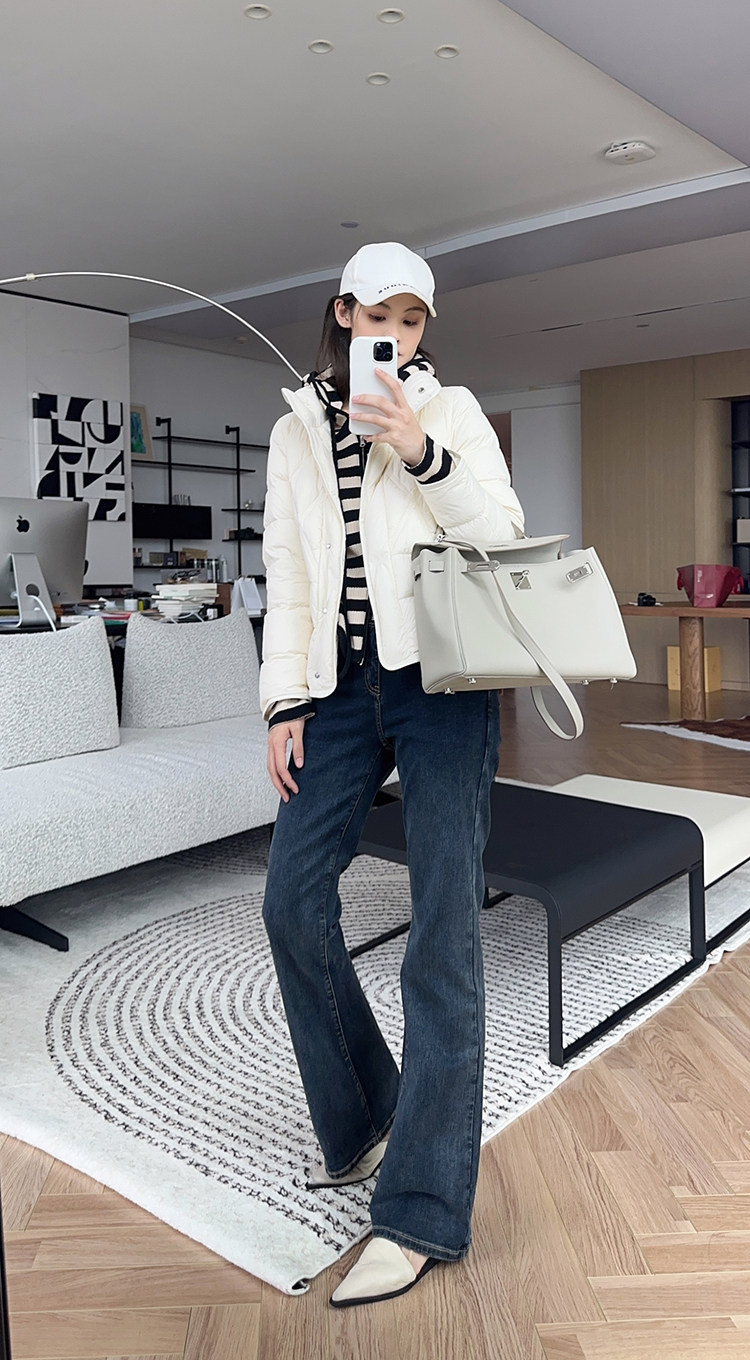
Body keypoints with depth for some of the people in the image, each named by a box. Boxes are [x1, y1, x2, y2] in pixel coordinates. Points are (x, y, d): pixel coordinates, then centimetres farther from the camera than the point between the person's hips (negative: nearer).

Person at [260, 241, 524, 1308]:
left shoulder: (451, 410, 7)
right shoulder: (296, 432, 15)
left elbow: (505, 537, -3)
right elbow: (287, 578, 11)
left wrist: (424, 453, -15)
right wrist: (284, 704, 4)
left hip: (438, 680, -4)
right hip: (339, 685, 4)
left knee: (442, 926, -7)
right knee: (292, 902, -1)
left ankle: (421, 1210, 1)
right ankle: (363, 1129, 21)